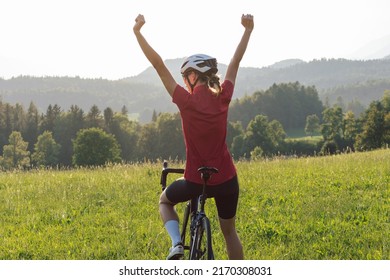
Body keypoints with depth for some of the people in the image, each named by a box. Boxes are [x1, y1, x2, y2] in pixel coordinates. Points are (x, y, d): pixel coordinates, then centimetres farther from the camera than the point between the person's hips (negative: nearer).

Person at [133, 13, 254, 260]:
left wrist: (138, 32, -8)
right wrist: (248, 30, 21)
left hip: (195, 181, -3)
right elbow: (236, 62, 8)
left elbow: (159, 65, -13)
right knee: (229, 231, 22)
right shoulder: (223, 98, -5)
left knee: (165, 201, 28)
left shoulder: (187, 101, -15)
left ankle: (177, 243, 4)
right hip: (226, 180, 3)